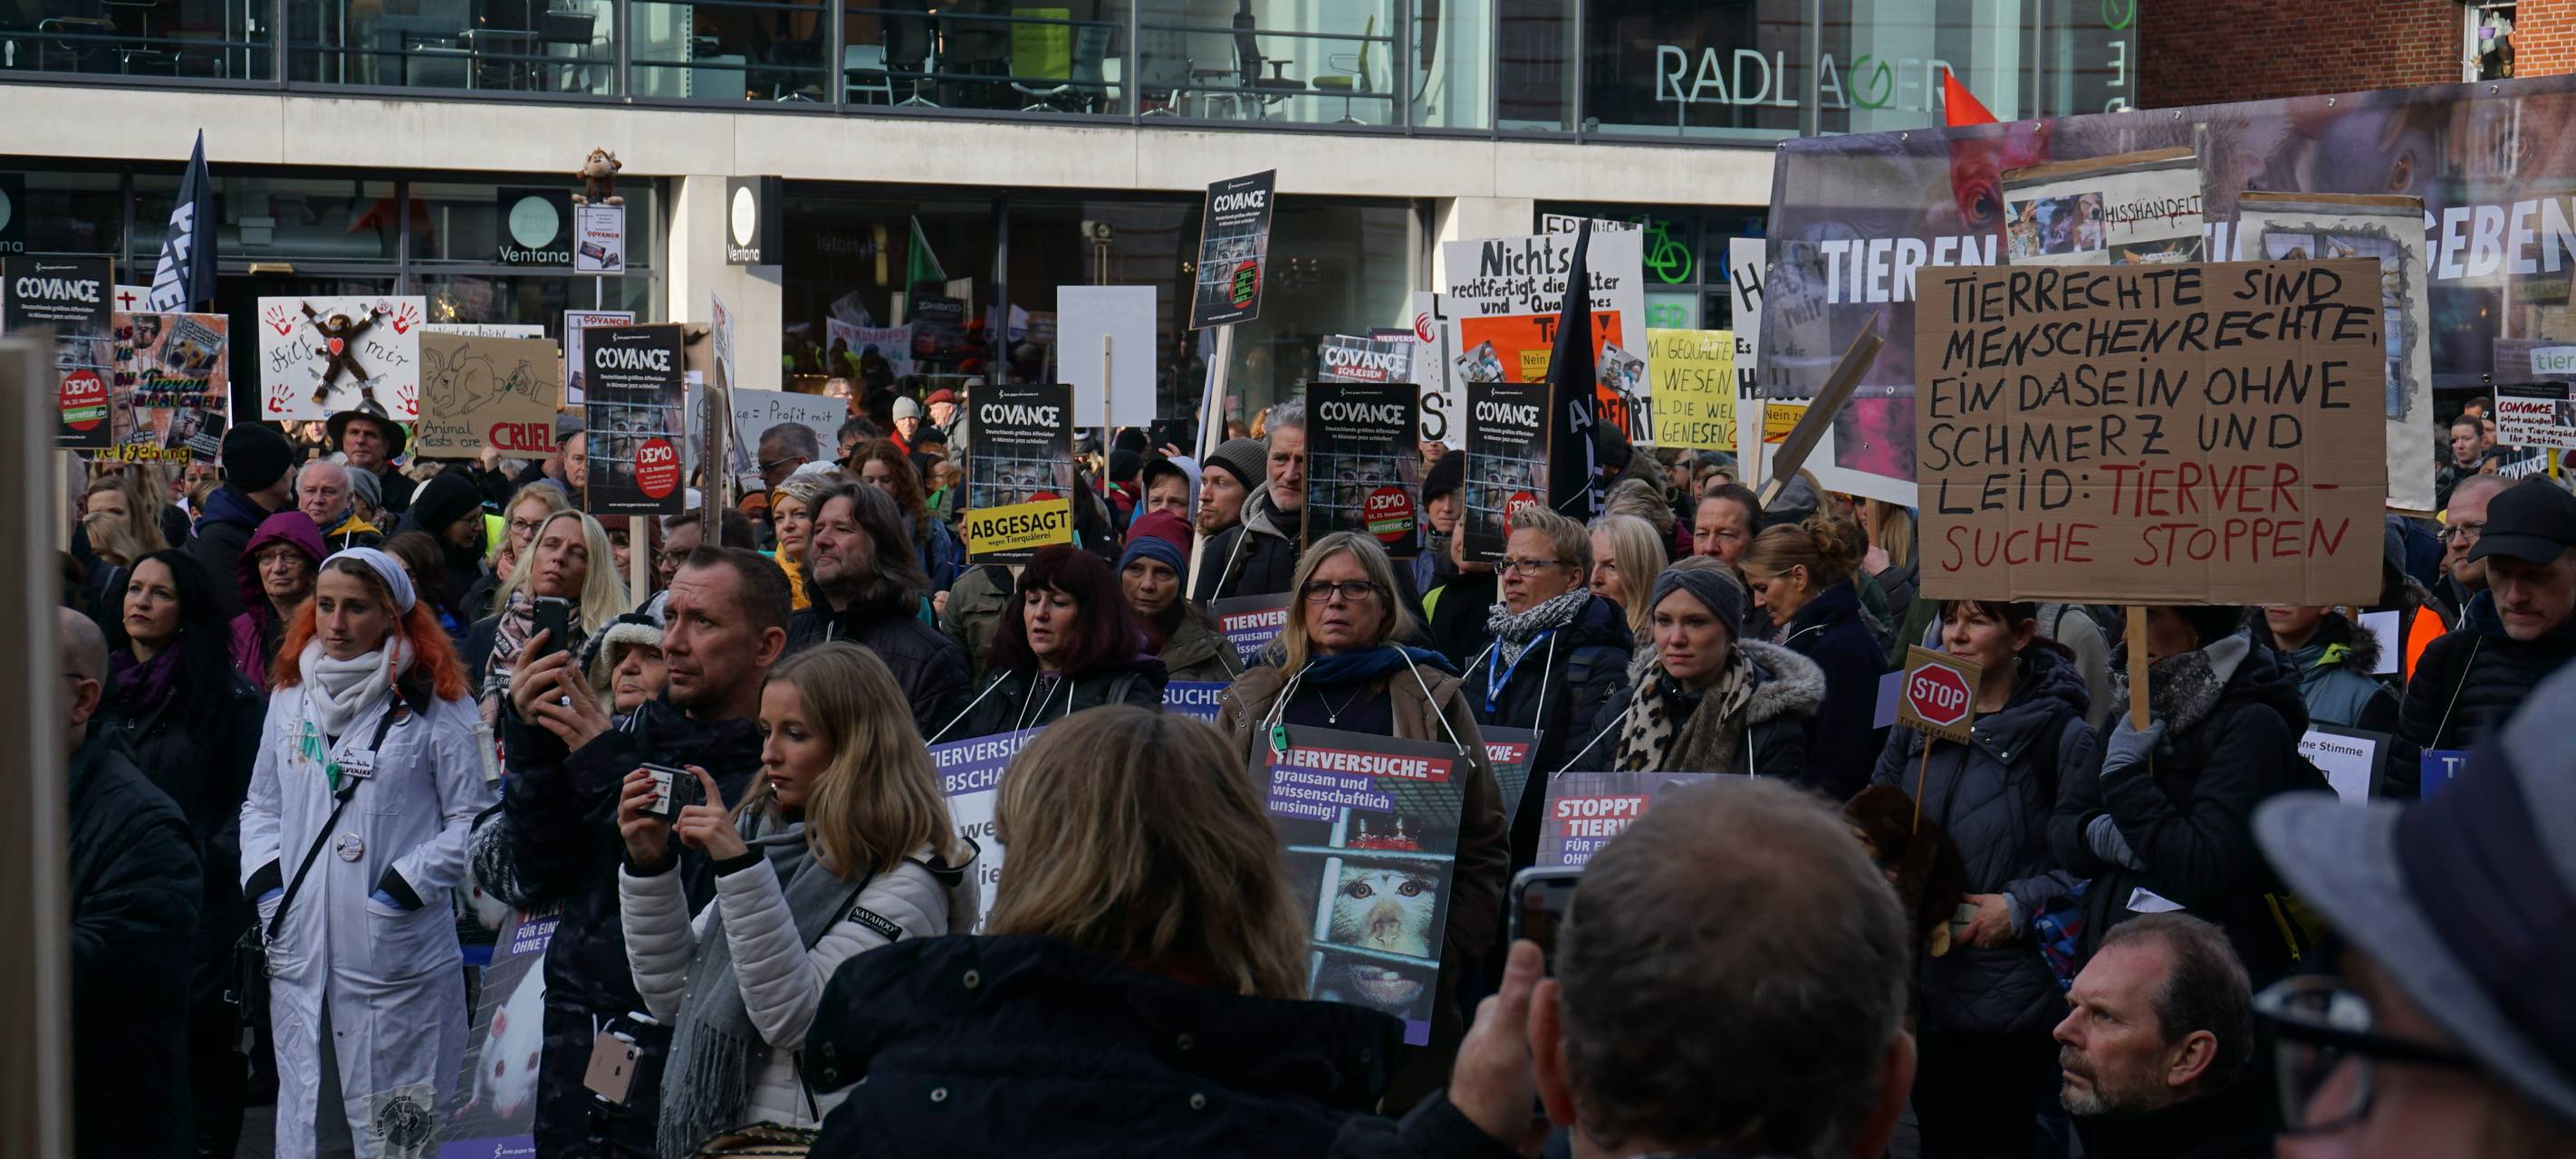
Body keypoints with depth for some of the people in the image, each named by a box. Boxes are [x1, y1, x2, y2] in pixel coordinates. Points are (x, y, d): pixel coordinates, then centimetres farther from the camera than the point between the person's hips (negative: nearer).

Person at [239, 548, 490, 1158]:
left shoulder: (434, 706, -4)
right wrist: (265, 879, 5)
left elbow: (473, 821, -4)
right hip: (299, 953, 5)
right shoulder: (290, 697, 13)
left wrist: (402, 887, -12)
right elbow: (261, 805, 22)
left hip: (396, 961, -5)